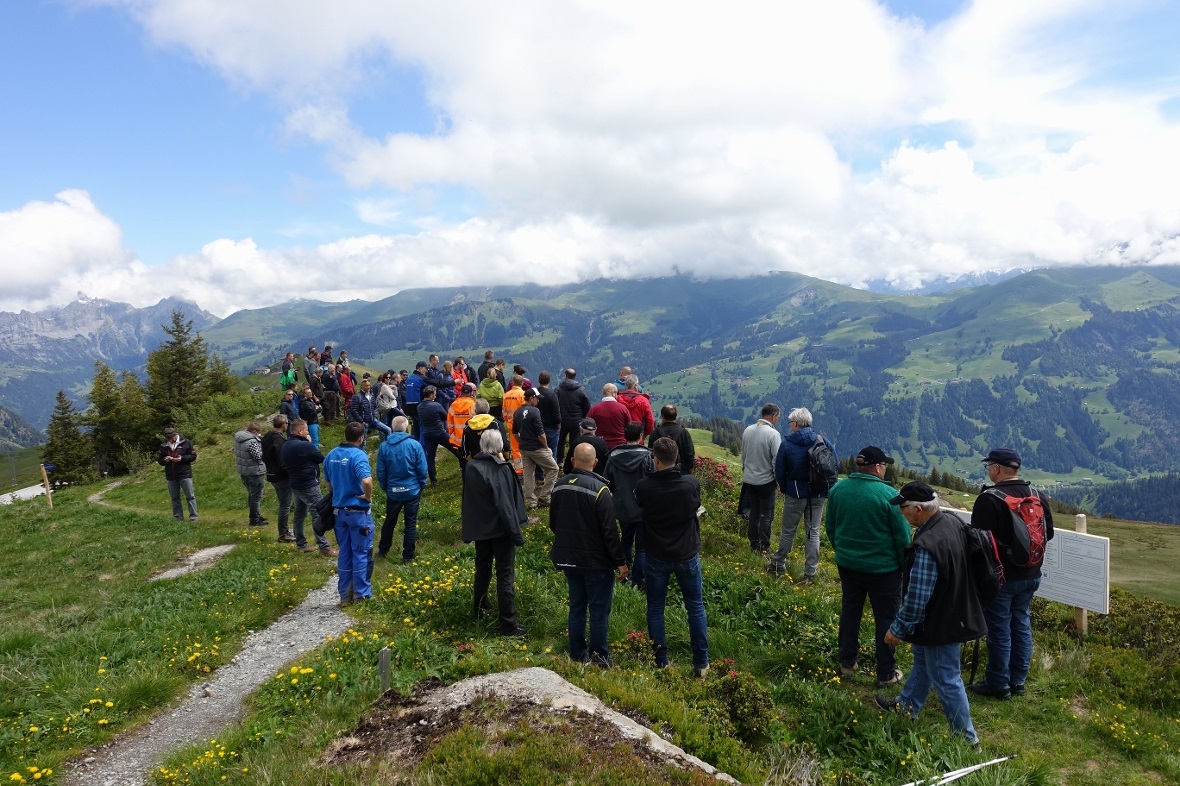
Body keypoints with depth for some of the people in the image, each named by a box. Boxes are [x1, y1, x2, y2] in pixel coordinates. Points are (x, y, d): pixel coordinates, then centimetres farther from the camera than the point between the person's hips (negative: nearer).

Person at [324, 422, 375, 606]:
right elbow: (366, 480, -33)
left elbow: (326, 482, 15)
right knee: (361, 553, 5)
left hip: (339, 510, 7)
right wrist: (368, 497, -16)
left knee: (344, 553, 14)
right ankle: (361, 595, 12)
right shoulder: (358, 455, -18)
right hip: (358, 511, -6)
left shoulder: (331, 455, 6)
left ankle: (345, 595, 20)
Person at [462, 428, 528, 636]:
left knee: (482, 569, 23)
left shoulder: (471, 467, -1)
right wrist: (517, 533, -17)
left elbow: (469, 499, 8)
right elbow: (506, 504, -21)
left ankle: (480, 608, 40)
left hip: (479, 527, 6)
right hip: (500, 528, -6)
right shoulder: (500, 469, -20)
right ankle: (508, 624, 4)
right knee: (505, 575, 1)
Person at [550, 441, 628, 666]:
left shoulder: (559, 486, 0)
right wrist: (620, 561, -11)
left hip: (568, 558, 6)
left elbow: (553, 523, 12)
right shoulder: (599, 489, -20)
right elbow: (609, 530, -19)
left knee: (577, 605, 16)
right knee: (599, 609, 5)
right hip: (596, 560, -6)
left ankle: (578, 654, 25)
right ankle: (599, 656, 12)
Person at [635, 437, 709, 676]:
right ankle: (701, 663, 22)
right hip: (687, 556, 1)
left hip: (657, 557, -1)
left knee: (655, 609, 14)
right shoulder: (691, 484, -16)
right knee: (696, 607, 15)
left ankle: (660, 661, 21)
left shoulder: (643, 487, -18)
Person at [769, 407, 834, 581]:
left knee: (788, 531, 12)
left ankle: (778, 564, 26)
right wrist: (826, 489, 13)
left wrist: (784, 489, 14)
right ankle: (810, 573, 14)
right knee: (813, 532, 10)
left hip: (795, 494, -2)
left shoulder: (786, 444, -11)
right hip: (818, 495, 2)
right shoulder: (824, 441, -5)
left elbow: (779, 472, -4)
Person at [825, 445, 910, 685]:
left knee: (850, 612, 19)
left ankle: (847, 663, 28)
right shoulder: (888, 495, -20)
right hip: (883, 568, -5)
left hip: (847, 565, 5)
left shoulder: (837, 489, -3)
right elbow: (903, 536, -13)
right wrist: (906, 566, 2)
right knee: (885, 618, 9)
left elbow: (830, 527, 9)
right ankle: (886, 673, 19)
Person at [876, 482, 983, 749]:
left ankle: (966, 738, 25)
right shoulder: (953, 522, -6)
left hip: (941, 623, -10)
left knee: (946, 681, 8)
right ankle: (906, 706, 47)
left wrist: (897, 629, -14)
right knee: (922, 660, 27)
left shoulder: (926, 547, -35)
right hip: (956, 611, 10)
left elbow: (916, 599, -29)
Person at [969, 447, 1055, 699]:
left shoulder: (989, 499, -20)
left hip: (1000, 576, -7)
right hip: (1030, 574, 7)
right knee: (1021, 624, 16)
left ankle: (998, 684, 13)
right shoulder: (1038, 497, 3)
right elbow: (1048, 534, 13)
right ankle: (1018, 681, 26)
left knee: (999, 628, 3)